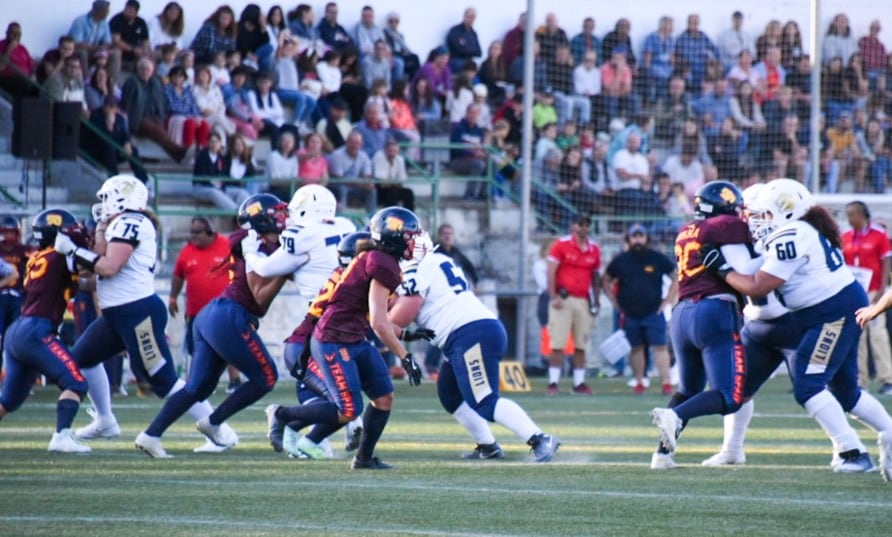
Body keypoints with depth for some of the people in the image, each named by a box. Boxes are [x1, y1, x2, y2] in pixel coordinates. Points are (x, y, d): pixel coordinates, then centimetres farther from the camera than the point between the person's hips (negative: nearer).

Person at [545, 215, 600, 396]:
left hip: (584, 301, 5)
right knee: (558, 344, -6)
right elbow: (551, 272, -6)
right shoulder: (561, 245, -3)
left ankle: (579, 383, 12)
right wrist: (554, 297, -14)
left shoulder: (594, 250, 11)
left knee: (581, 345, 6)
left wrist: (596, 300, 10)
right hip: (563, 299, -5)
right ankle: (553, 383, -4)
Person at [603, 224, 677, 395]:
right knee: (636, 348, 7)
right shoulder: (621, 261, 4)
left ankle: (666, 383, -12)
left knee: (660, 347, -8)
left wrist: (668, 300, 0)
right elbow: (607, 281, 16)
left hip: (653, 312, -2)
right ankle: (639, 382, 14)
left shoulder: (658, 259, 0)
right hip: (630, 315, 2)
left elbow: (677, 278, 7)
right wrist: (616, 303, 7)